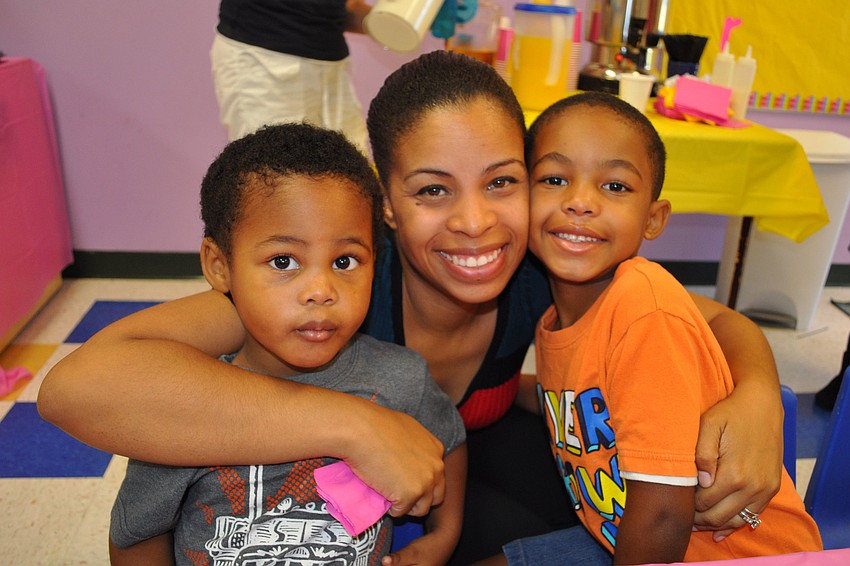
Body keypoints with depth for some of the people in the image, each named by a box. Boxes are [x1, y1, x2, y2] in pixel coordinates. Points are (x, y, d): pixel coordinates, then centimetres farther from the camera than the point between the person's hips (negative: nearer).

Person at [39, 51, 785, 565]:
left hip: (487, 436, 4)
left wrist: (757, 397, -37)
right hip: (350, 472, -3)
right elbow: (77, 383, -49)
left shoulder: (542, 275, -27)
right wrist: (357, 424, -53)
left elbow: (723, 321, -14)